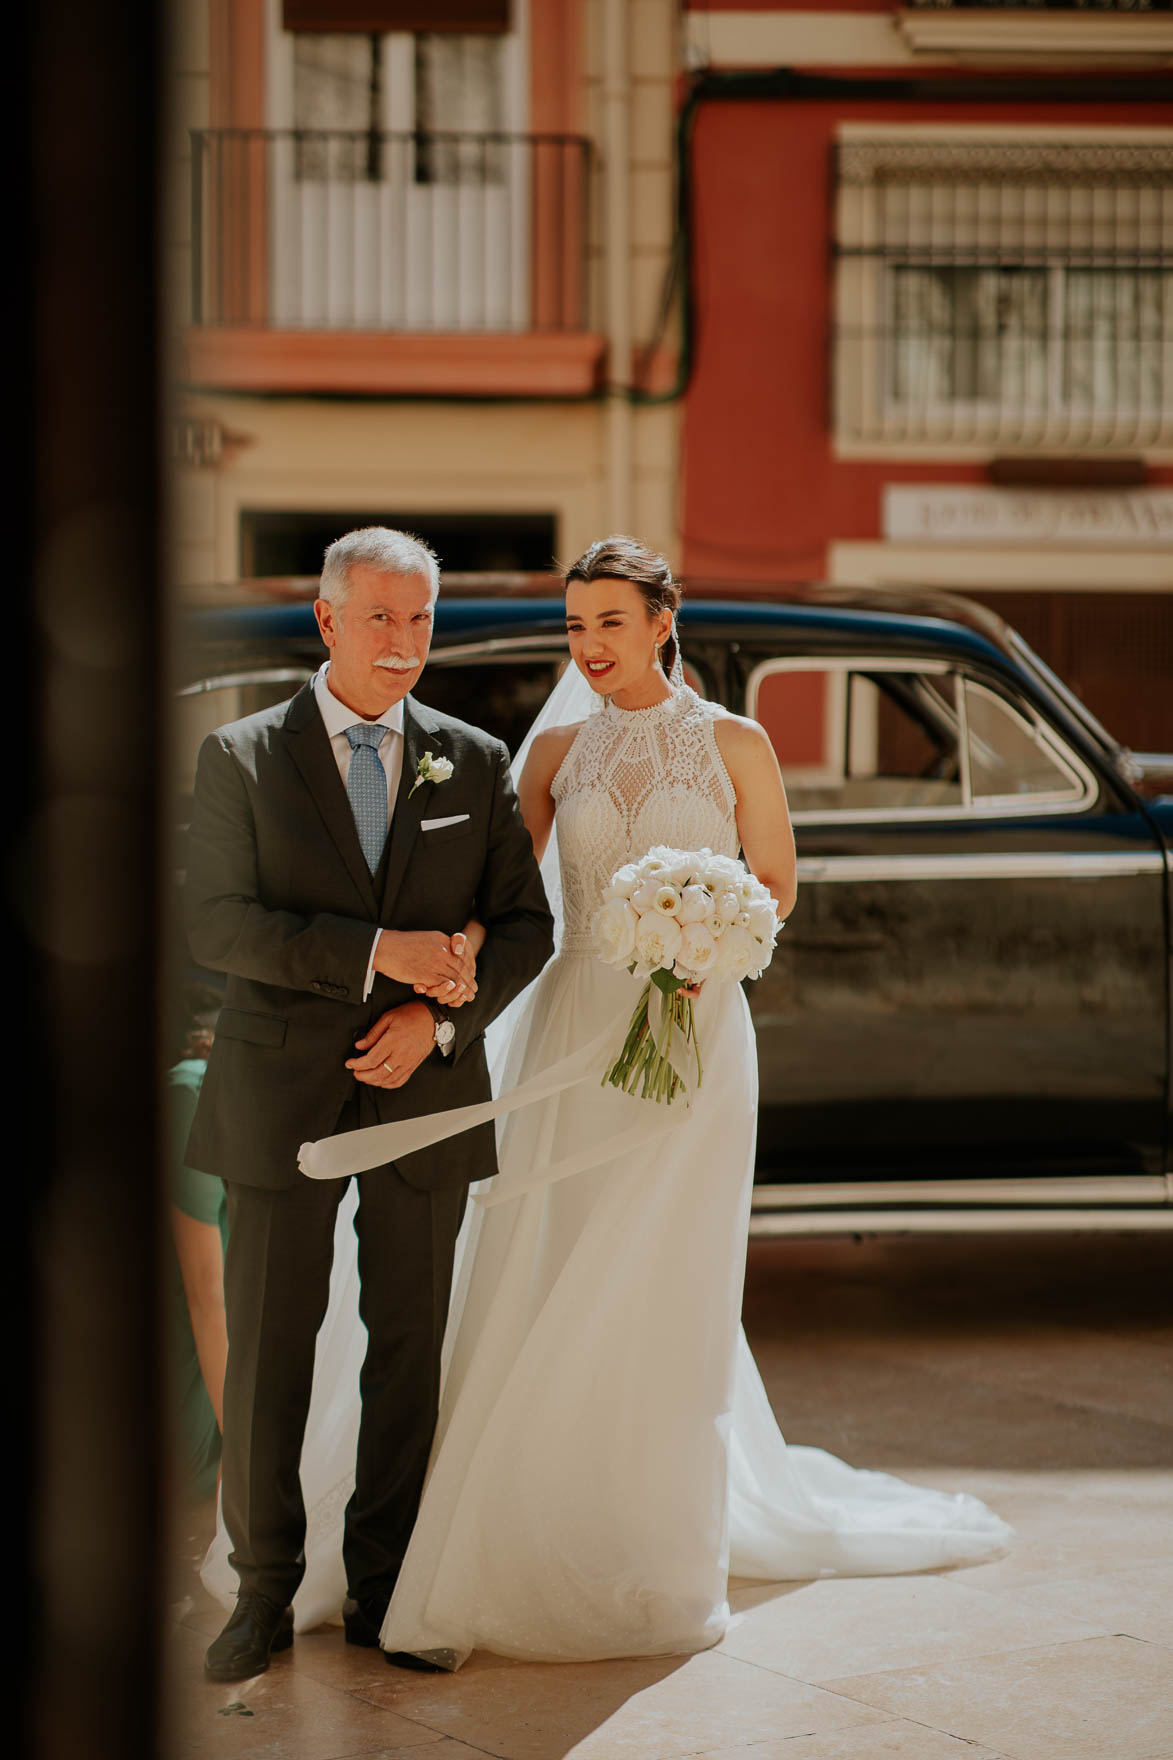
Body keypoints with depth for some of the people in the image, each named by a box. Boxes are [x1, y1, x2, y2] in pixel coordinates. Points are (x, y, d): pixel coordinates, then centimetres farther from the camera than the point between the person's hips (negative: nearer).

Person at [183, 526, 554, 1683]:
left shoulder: (475, 764, 7)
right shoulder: (241, 758, -1)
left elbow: (524, 926, 5)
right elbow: (216, 924, -10)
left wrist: (438, 1018, -12)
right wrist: (380, 953, -19)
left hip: (425, 1090, 2)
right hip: (282, 1096, -2)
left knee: (408, 1350, 7)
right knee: (265, 1351, 1)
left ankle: (381, 1588, 18)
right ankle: (264, 1591, 13)